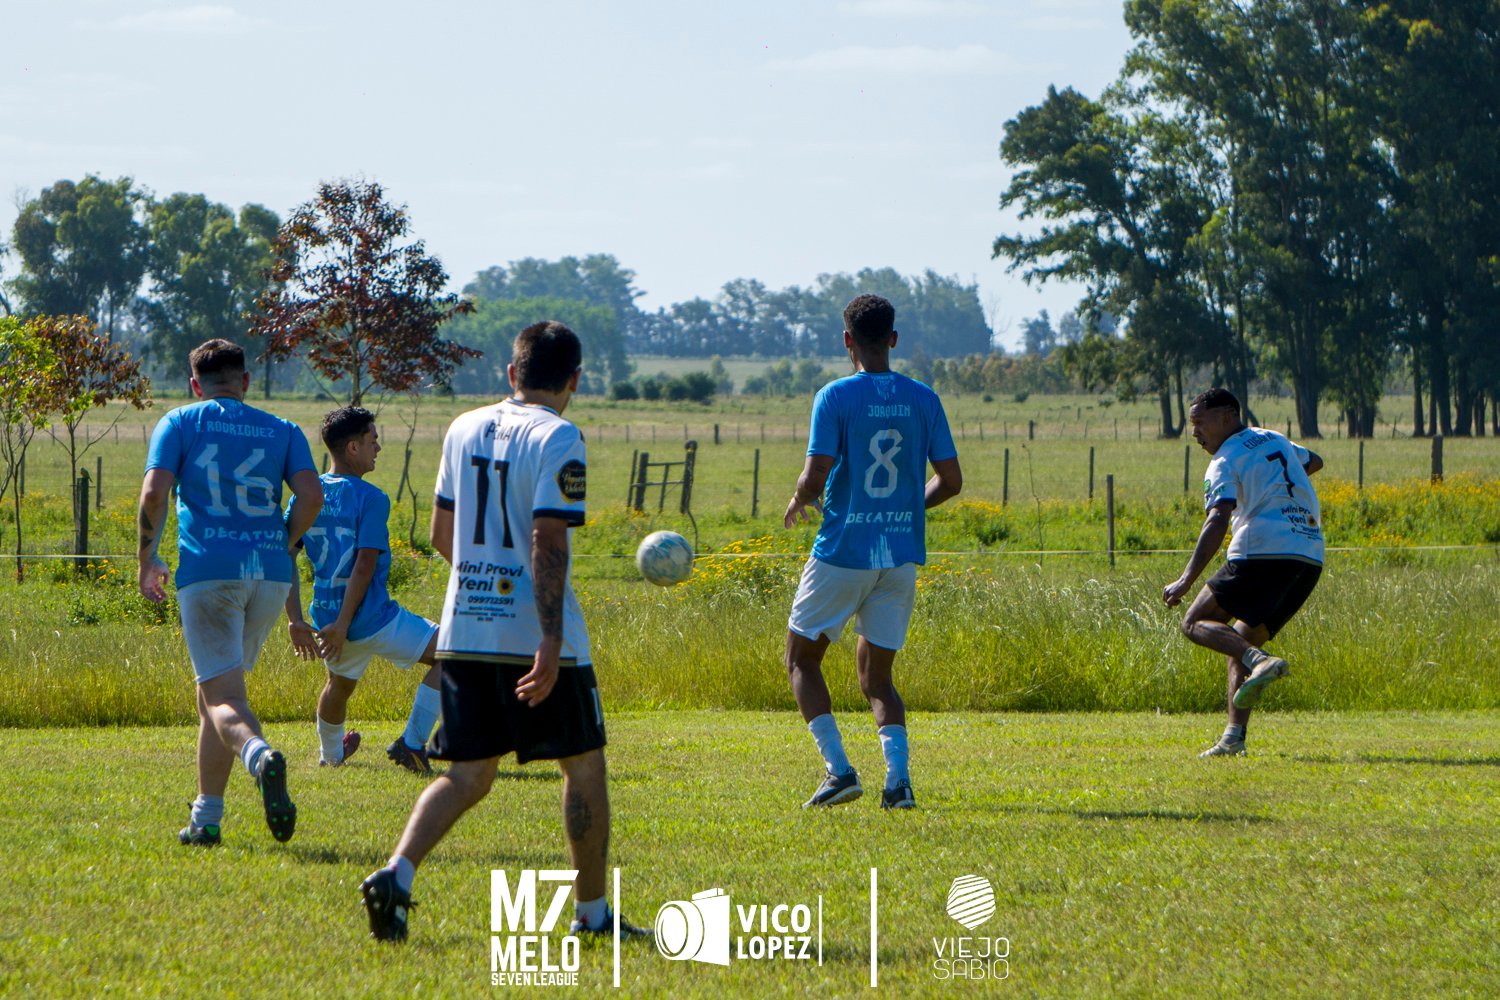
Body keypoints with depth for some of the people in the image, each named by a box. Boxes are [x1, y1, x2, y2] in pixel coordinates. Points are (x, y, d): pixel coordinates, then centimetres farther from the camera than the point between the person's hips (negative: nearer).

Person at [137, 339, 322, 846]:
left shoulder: (180, 423, 8)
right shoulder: (282, 430, 14)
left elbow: (154, 492, -5)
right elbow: (311, 496, 0)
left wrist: (147, 559, 6)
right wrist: (280, 547, 15)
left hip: (208, 570, -3)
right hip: (270, 574, 3)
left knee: (223, 696, -9)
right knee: (217, 691, 18)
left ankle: (261, 755, -42)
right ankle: (206, 817, 17)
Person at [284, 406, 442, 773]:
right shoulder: (371, 499, -14)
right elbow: (364, 566, -20)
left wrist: (295, 620, 4)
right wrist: (342, 625, -18)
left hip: (327, 616, 7)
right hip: (372, 619, -7)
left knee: (340, 684, 33)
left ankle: (331, 753, 55)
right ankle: (412, 743, -3)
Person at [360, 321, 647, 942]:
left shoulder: (465, 429, 10)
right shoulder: (557, 438, -10)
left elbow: (441, 536, 16)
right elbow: (548, 541, -18)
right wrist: (551, 643, -21)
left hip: (463, 631, 6)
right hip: (533, 635, -6)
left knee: (468, 775, 8)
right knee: (583, 765, 10)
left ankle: (396, 874, -14)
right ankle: (591, 913, 15)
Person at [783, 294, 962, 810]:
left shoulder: (836, 398, -9)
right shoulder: (923, 399, 3)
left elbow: (816, 477, -16)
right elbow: (950, 480, 4)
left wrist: (799, 501, 6)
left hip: (843, 552, -4)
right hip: (902, 555, 4)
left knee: (802, 657, 13)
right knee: (876, 675, 14)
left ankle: (838, 768, -3)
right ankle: (898, 777, -7)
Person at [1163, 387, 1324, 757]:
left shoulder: (1225, 462, 0)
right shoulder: (1274, 440, 22)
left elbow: (1218, 522, -16)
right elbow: (1313, 462, 44)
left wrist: (1186, 581, -21)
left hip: (1262, 553, -8)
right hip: (1311, 557, 8)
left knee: (1196, 622, 2)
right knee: (1239, 646, 16)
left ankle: (1259, 660, -26)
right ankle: (1234, 737, 0)